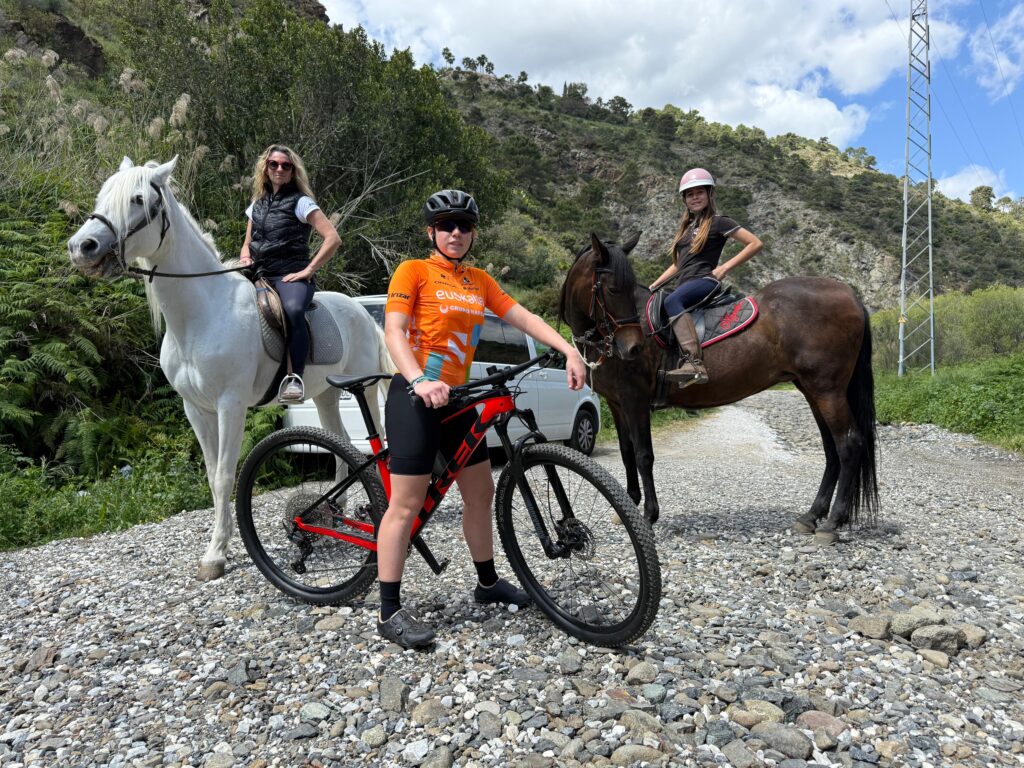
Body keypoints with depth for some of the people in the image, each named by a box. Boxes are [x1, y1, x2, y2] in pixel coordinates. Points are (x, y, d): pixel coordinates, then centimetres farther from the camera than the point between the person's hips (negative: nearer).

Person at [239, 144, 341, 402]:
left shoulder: (300, 202, 3)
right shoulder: (257, 204, 20)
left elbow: (333, 238, -8)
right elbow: (247, 244, 29)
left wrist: (308, 270, -11)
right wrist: (245, 258, 6)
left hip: (291, 276, -6)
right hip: (260, 276, 7)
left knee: (293, 311, -38)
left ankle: (296, 378, -34)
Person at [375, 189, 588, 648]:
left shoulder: (479, 281, 14)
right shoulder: (413, 271, -5)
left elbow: (524, 317, 7)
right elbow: (393, 332, -15)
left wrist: (569, 351, -5)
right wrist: (420, 380, -32)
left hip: (456, 399, 7)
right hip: (415, 398, -7)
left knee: (480, 493, 14)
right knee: (407, 504, -6)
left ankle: (488, 583, 33)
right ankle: (389, 613, 4)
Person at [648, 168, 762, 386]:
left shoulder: (718, 222, 2)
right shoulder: (687, 226, 24)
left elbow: (755, 244, -3)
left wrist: (725, 267, -10)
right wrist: (653, 286, 17)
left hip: (705, 280, -9)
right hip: (685, 284, 9)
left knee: (671, 301, -36)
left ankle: (695, 364, -47)